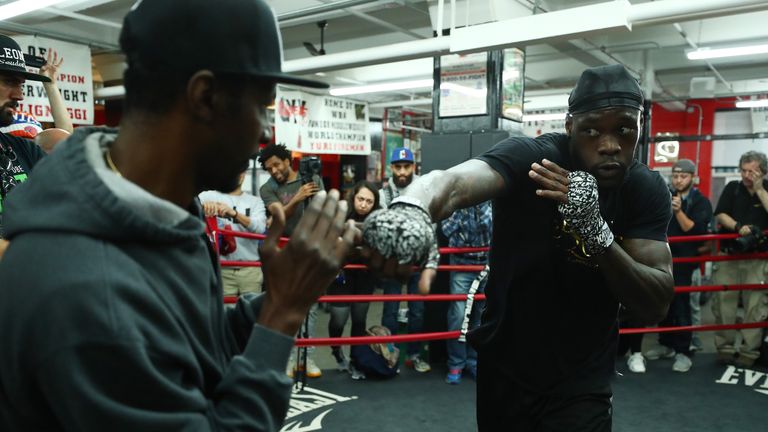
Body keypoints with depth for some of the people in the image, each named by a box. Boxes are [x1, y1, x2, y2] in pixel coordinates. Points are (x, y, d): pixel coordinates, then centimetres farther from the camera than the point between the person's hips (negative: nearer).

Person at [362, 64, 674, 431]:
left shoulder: (649, 190, -8)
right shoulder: (527, 156, -20)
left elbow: (657, 306, -14)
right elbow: (454, 182, -42)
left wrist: (597, 231, -31)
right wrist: (410, 208, -66)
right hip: (503, 366, -1)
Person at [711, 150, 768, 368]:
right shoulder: (732, 188, 9)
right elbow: (720, 215, 0)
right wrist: (738, 227, -16)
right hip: (728, 256, 1)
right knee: (723, 304, 1)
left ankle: (748, 353, 4)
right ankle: (725, 349, 11)